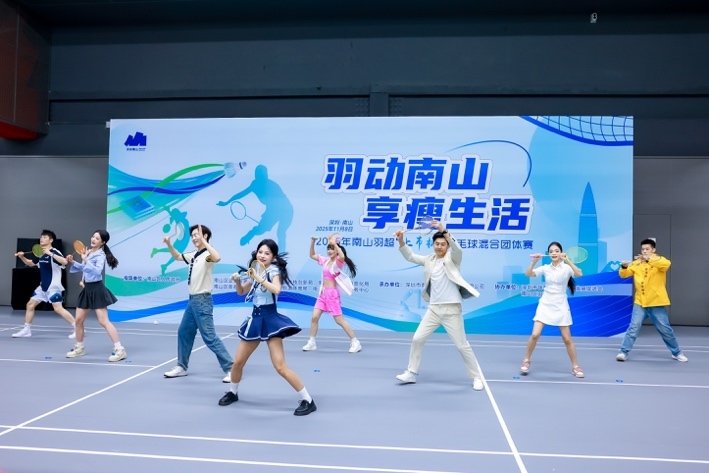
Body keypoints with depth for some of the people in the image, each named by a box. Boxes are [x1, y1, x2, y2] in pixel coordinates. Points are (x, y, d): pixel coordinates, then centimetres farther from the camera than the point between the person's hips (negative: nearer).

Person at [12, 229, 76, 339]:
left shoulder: (54, 252, -14)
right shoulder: (40, 254, 10)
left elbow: (64, 262, -33)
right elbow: (31, 263, 28)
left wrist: (50, 253, -36)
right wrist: (22, 257, 11)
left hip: (53, 286, -9)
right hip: (43, 286, 9)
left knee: (58, 308, -15)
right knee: (30, 305, 11)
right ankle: (26, 330, 24)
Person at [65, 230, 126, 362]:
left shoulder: (100, 255, -11)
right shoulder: (88, 252, 10)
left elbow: (97, 271, -26)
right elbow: (83, 268, 25)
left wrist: (85, 260, -27)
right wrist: (73, 262, 10)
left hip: (97, 290, -8)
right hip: (87, 289, 8)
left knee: (103, 321, -12)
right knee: (79, 320, 13)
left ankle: (119, 350, -10)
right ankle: (79, 348, 30)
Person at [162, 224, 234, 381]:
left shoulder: (207, 255, -15)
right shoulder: (193, 255, 11)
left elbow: (217, 258, -41)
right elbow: (178, 257, 30)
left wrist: (203, 241, -36)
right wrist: (169, 244, 14)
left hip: (202, 301, -9)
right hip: (192, 300, 9)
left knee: (209, 337, -9)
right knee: (184, 332, 16)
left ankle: (231, 369, -4)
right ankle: (181, 367, 30)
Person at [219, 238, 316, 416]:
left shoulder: (274, 270, -10)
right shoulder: (256, 271, 10)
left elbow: (276, 289, -30)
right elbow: (241, 292, 20)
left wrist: (258, 278, -28)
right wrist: (237, 280, 1)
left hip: (270, 319, -7)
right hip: (255, 319, 7)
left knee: (280, 367, -14)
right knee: (238, 362, 12)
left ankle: (308, 401, -6)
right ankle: (233, 392, 39)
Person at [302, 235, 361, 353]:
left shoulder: (338, 262, -10)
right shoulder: (326, 260, 10)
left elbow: (342, 256, -36)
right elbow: (312, 255, 18)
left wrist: (335, 244, -29)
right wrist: (313, 242, 6)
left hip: (332, 294, -7)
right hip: (323, 293, 7)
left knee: (339, 320, -4)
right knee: (314, 317, -1)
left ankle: (355, 343, 5)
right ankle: (311, 343, 10)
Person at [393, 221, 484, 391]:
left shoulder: (452, 258, -3)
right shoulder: (430, 259, 10)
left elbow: (458, 249, -23)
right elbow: (410, 256, 10)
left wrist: (445, 231, -37)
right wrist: (401, 240, -7)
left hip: (451, 309, -5)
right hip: (434, 308, 5)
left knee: (462, 345, 1)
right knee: (417, 339, 3)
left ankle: (476, 377, 15)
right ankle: (411, 373, 17)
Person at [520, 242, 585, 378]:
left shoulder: (566, 268, -6)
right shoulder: (545, 268, 0)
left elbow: (579, 274, -26)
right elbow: (528, 274, -8)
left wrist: (567, 260, -33)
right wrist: (534, 261, -22)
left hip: (560, 306, -1)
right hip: (545, 305, 1)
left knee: (567, 338, 2)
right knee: (535, 334, -9)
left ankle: (575, 367, 19)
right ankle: (526, 361, 10)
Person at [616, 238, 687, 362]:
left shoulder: (659, 260, -3)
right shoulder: (636, 263, 6)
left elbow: (666, 264, -27)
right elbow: (624, 274, 0)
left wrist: (649, 259, -38)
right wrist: (624, 267, -22)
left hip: (657, 303, -2)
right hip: (640, 302, 2)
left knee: (665, 329, 8)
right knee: (634, 327, -5)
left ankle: (677, 353, 26)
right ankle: (623, 352, 1)